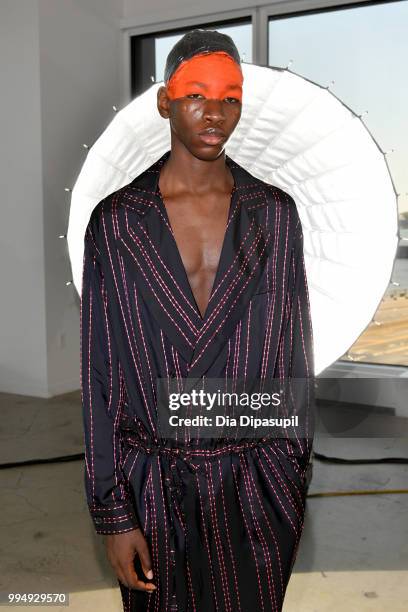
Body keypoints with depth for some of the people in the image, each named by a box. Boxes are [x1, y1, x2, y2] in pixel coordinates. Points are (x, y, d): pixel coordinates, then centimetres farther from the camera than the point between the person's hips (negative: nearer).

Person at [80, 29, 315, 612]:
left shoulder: (275, 212, -1)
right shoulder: (115, 220, -5)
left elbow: (294, 346, 4)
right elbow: (100, 369, -4)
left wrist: (297, 475, 6)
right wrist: (113, 513, -4)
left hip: (259, 488, 1)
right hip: (153, 490, 0)